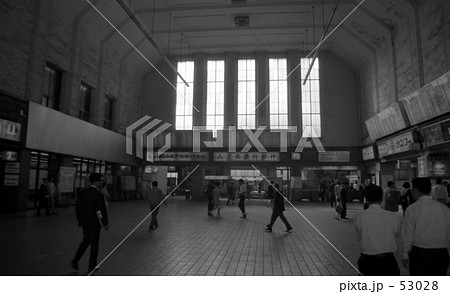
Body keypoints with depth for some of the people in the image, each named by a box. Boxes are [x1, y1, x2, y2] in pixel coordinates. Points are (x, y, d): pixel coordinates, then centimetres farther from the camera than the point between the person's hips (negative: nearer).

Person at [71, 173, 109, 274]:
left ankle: (75, 260, 16)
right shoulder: (99, 195, -17)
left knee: (86, 241, 24)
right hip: (94, 222, -6)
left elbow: (77, 207, 9)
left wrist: (80, 220, 20)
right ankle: (92, 267, 18)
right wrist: (105, 223, -5)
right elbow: (102, 210, -16)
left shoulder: (83, 193, 2)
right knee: (94, 243, 8)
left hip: (84, 222, 6)